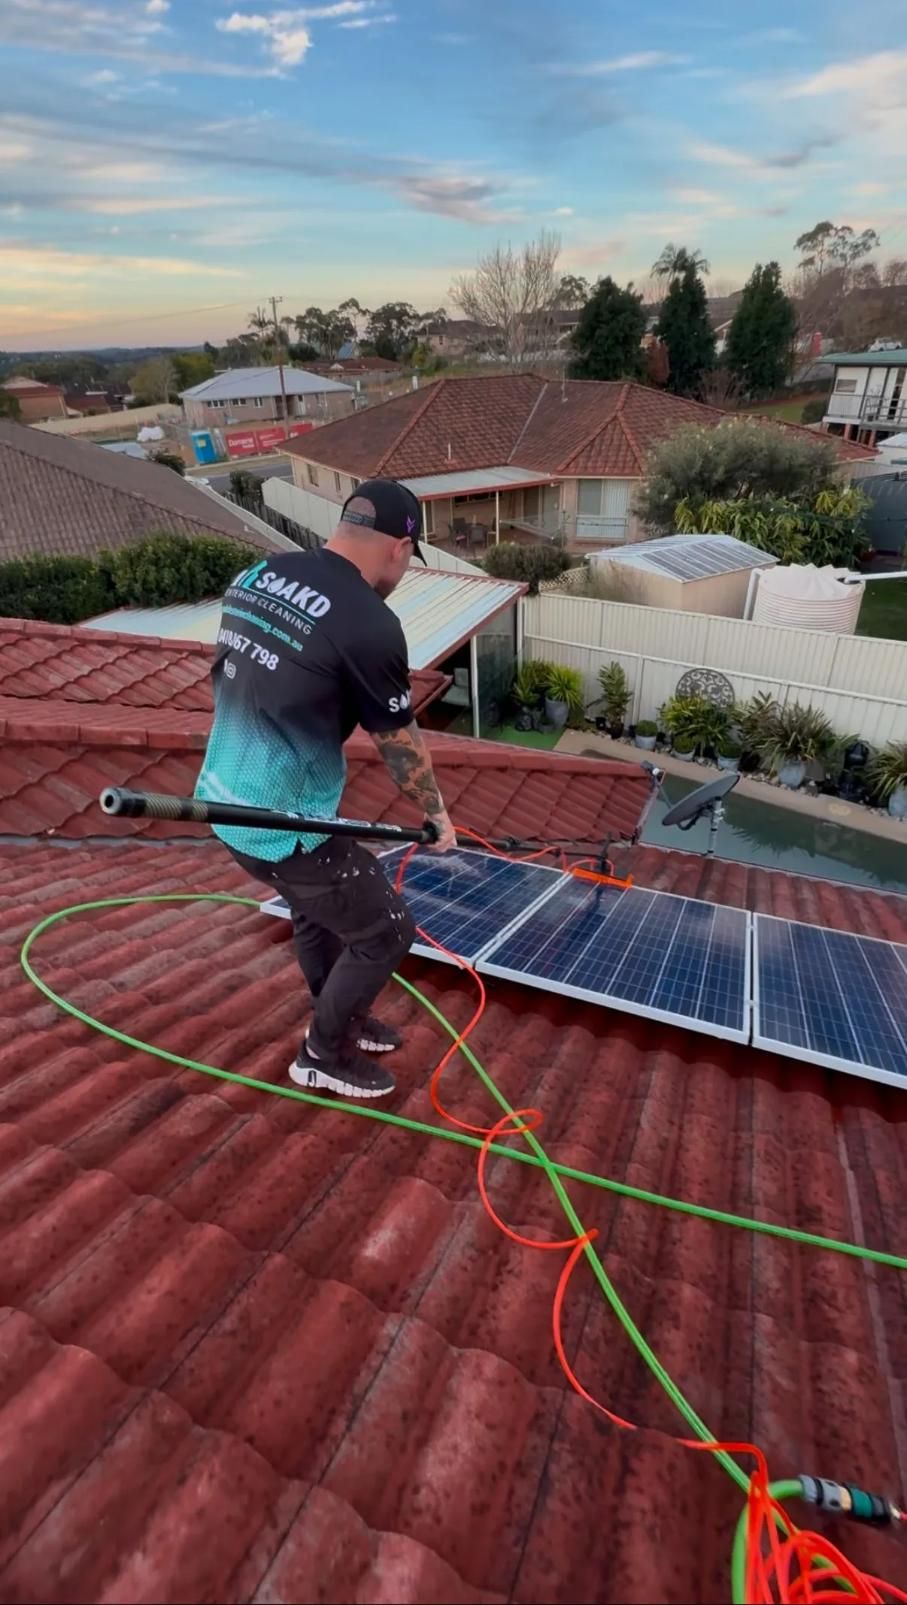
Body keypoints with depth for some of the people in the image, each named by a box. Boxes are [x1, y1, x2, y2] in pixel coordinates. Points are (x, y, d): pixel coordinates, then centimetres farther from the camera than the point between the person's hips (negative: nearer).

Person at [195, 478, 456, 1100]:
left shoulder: (255, 575, 3)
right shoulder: (369, 622, -21)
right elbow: (400, 741, -10)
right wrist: (438, 814, 7)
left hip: (227, 799, 9)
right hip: (284, 825, -9)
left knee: (320, 909, 29)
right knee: (386, 930, 10)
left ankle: (341, 1021, 50)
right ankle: (323, 1055, 30)